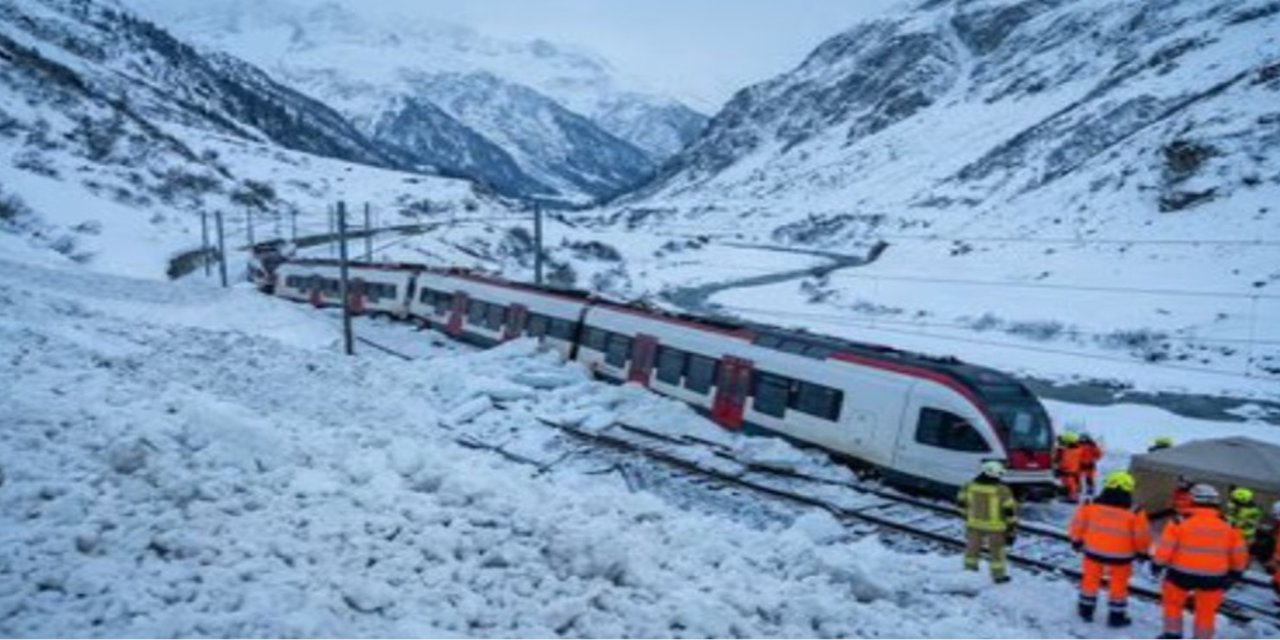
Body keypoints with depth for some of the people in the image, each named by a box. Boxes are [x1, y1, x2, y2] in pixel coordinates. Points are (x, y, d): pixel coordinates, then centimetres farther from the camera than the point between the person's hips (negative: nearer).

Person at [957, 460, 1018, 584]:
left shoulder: (970, 486, -7)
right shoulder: (1002, 490, -17)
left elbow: (961, 502, 6)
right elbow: (1010, 511, -13)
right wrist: (1011, 530, -3)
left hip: (974, 524, 3)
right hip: (994, 526, -3)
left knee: (972, 548, 19)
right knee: (997, 550, 17)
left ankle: (969, 572, 29)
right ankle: (998, 575, 28)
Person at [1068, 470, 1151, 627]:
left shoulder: (1090, 505, -13)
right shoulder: (1134, 513, -17)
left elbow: (1078, 524, -3)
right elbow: (1141, 536, -7)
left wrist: (1076, 541, 14)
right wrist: (1142, 551, 12)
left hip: (1094, 551, 2)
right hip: (1120, 556, -2)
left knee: (1091, 579, 19)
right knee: (1118, 584, 16)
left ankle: (1086, 610, 30)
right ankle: (1116, 616, 25)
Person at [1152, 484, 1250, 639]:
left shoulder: (1180, 522, -11)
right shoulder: (1228, 526, -1)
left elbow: (1165, 547, -10)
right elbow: (1239, 552, 8)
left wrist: (1157, 564, 3)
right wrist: (1235, 573, 21)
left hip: (1182, 573, -2)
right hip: (1213, 576, 2)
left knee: (1173, 602, 17)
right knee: (1206, 611, 15)